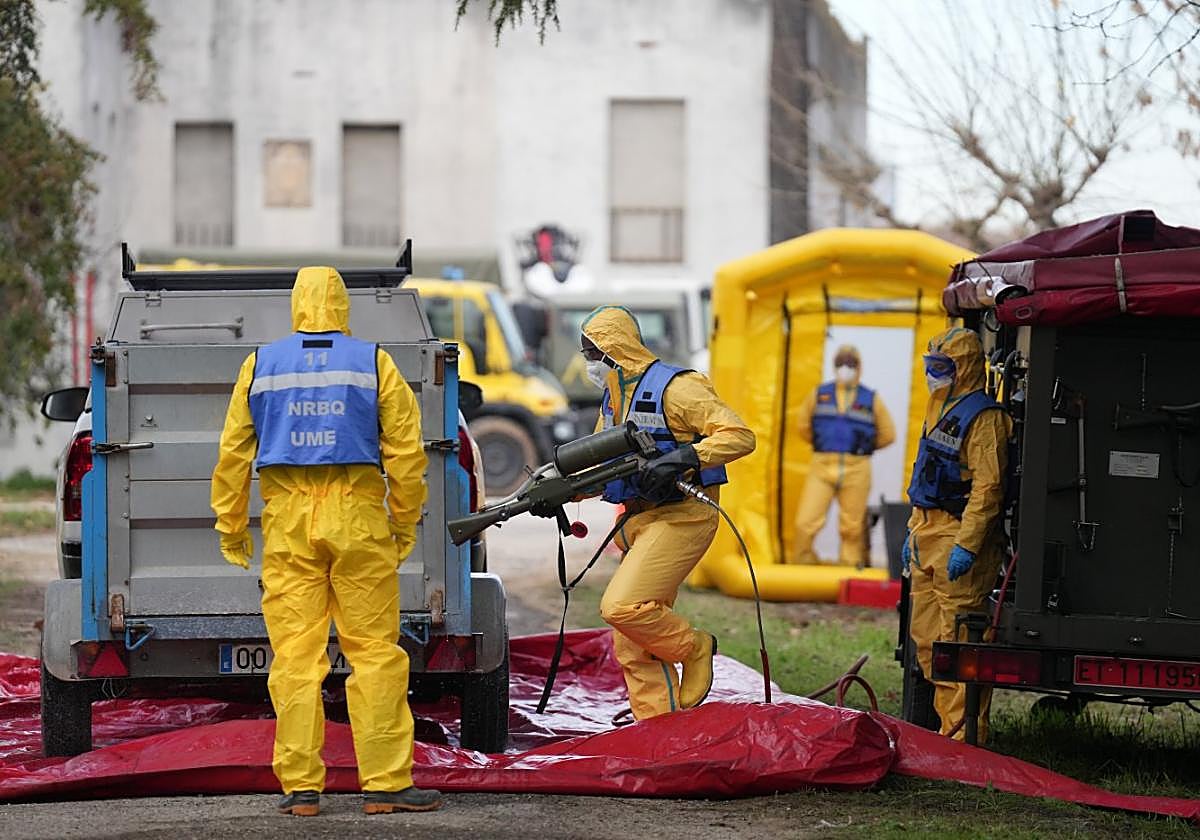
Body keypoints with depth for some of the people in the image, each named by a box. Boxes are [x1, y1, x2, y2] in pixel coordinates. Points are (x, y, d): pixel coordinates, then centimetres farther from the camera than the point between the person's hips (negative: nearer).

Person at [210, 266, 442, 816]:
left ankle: (300, 788, 4)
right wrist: (405, 524, 11)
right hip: (358, 516, -2)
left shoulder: (261, 366, 8)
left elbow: (233, 454, 10)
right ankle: (385, 784, -1)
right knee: (374, 652, 1)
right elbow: (405, 451, 2)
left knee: (295, 656, 3)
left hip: (288, 522, 2)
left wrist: (231, 528, 17)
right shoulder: (373, 364, 3)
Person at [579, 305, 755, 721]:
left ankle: (695, 647, 0)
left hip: (680, 518, -9)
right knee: (633, 648, 5)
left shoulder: (672, 387, -12)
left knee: (622, 606, -23)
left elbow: (739, 435, -19)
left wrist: (682, 458, -32)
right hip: (639, 521, 9)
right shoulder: (612, 400, 16)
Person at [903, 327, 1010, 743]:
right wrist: (914, 532, 24)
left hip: (960, 537, -10)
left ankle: (965, 736, -9)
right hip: (928, 539, 10)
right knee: (926, 638, 11)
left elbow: (987, 487, -19)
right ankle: (950, 727, 16)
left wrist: (967, 545, -24)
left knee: (959, 641, -10)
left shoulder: (983, 417, -12)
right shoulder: (941, 411, 19)